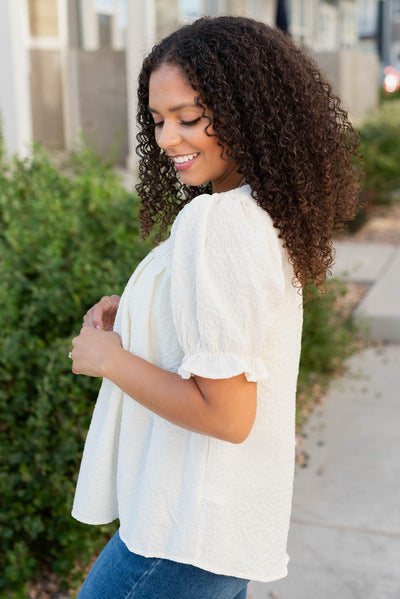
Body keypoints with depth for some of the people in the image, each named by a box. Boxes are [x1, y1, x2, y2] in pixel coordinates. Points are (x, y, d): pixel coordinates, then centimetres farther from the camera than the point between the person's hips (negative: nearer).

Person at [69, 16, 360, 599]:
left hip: (191, 536, -9)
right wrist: (136, 316, 4)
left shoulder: (213, 223, -26)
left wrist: (109, 358, -16)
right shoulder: (268, 212, 3)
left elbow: (226, 414, -27)